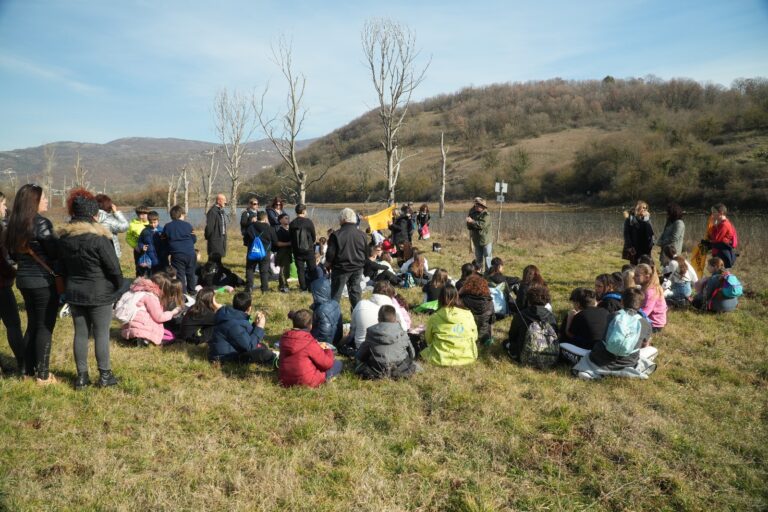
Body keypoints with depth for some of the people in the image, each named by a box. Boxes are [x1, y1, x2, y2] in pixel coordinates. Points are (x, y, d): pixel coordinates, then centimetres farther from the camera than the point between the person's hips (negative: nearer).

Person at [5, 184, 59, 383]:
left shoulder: (14, 225, 7)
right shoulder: (41, 223, -16)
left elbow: (13, 255, 15)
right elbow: (55, 253, -15)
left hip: (24, 279, 7)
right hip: (43, 281, -7)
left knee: (32, 324, 18)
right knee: (45, 327, 1)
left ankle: (26, 369, 26)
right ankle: (43, 374, 7)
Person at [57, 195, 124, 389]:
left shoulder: (64, 238, 4)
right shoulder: (99, 237, -18)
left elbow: (62, 267, 12)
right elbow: (113, 267, -15)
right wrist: (118, 285, 2)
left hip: (74, 293, 6)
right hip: (100, 294, -6)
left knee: (80, 333, 12)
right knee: (101, 334, 3)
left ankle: (82, 375, 18)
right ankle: (105, 375, 11)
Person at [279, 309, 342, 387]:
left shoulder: (284, 337, -2)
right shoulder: (309, 341, -22)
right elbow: (327, 363, -14)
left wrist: (317, 347, 14)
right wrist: (328, 351, 6)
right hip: (306, 383, -6)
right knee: (339, 364, 7)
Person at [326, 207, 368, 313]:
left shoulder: (336, 234, -15)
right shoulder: (361, 234, -1)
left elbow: (330, 253, -11)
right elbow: (366, 253, 8)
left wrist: (327, 264, 7)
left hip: (341, 268, -4)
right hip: (357, 268, 4)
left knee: (335, 294, 5)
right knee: (355, 292, 13)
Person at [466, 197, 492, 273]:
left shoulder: (486, 215, -11)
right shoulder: (473, 214, 6)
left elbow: (482, 225, -25)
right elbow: (469, 227, 5)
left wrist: (472, 222, -22)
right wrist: (469, 223, -16)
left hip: (486, 241, -6)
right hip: (476, 241, 6)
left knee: (488, 258, -4)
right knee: (478, 259, 15)